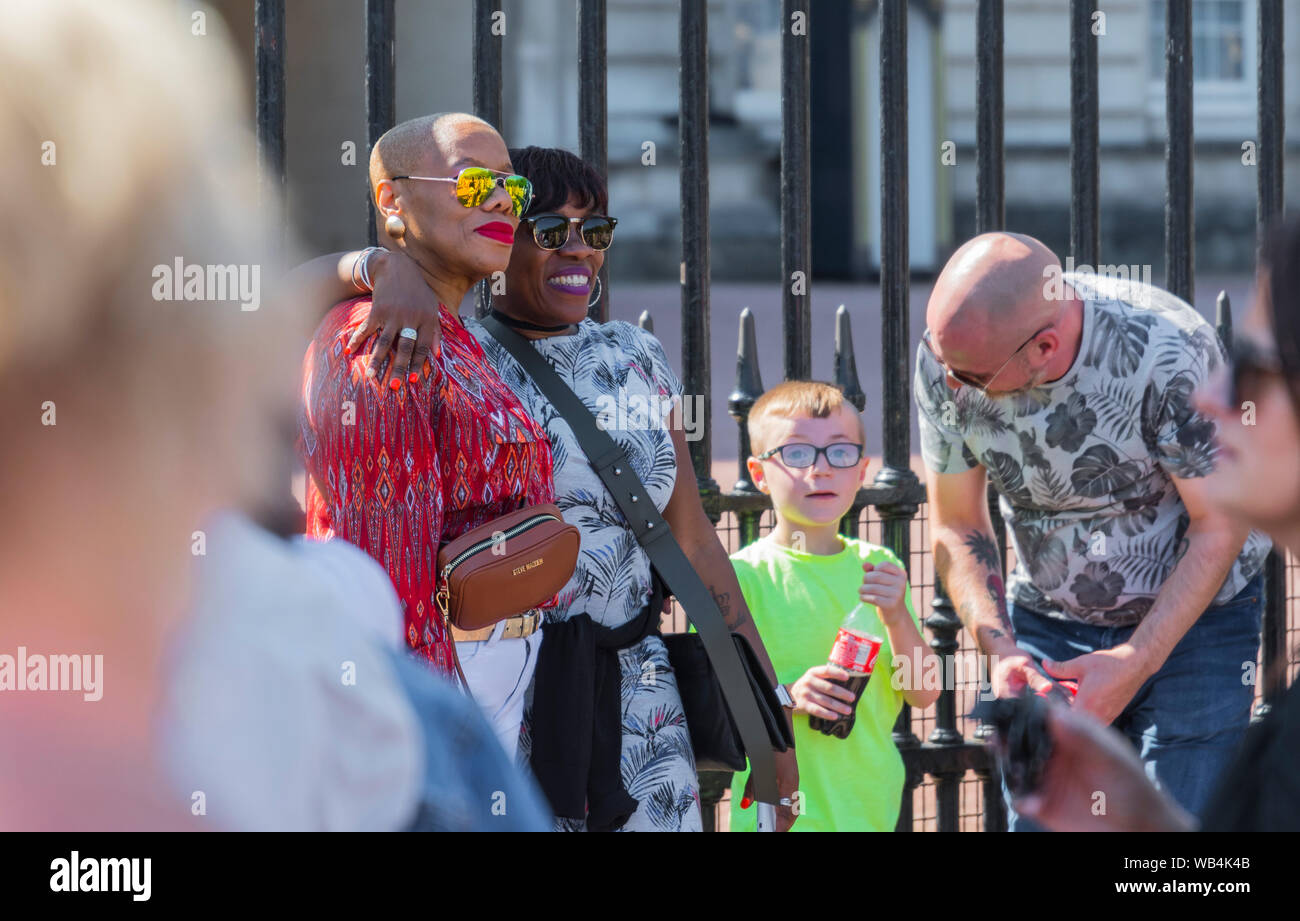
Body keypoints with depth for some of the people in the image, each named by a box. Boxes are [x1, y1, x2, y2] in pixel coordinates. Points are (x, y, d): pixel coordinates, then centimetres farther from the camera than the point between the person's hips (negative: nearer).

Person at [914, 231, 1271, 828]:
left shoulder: (1168, 353, -29)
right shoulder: (945, 359, -16)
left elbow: (1220, 528, -17)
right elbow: (956, 529, -3)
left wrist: (1135, 662, -23)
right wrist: (999, 648, -19)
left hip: (1191, 617, -4)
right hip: (1046, 623, 4)